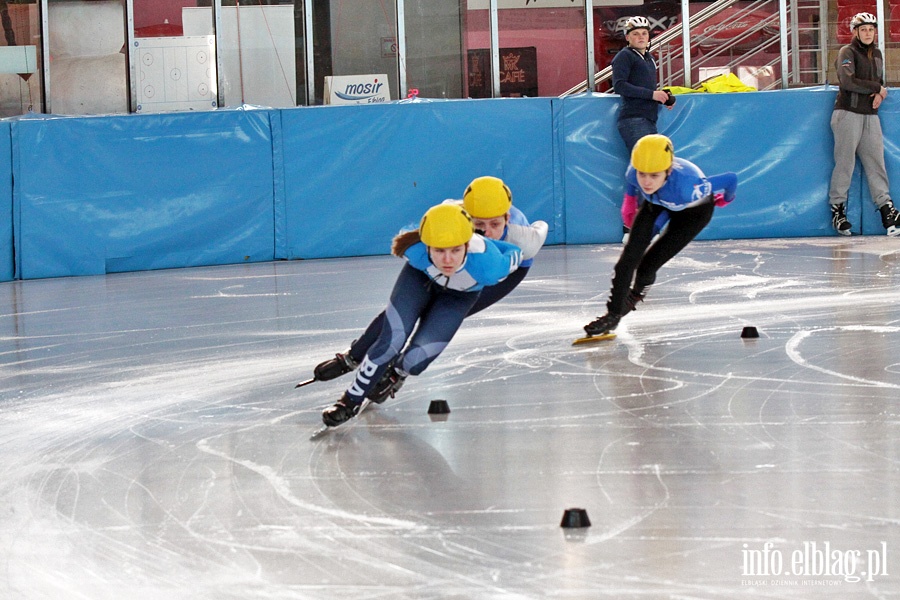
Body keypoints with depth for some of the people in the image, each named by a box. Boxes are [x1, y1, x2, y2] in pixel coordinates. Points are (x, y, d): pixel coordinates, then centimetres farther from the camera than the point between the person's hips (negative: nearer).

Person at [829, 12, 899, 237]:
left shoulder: (876, 54, 17)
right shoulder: (848, 53, -5)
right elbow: (848, 81, -19)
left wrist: (879, 95, -1)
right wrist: (876, 88, -12)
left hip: (870, 116, 6)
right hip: (848, 114, -6)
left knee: (876, 162, 1)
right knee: (845, 163, -5)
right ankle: (837, 208, 3)